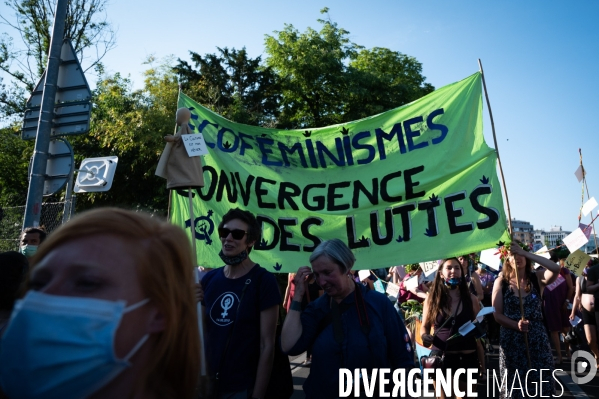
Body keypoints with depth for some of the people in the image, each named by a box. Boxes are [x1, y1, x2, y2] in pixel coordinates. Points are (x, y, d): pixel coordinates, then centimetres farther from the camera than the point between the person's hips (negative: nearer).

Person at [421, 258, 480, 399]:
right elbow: (424, 326, 7)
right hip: (441, 358, -1)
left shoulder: (470, 298, 2)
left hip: (468, 358, 1)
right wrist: (424, 336, -15)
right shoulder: (432, 299, -1)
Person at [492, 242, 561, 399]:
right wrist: (516, 325, -22)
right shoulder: (501, 282, -3)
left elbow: (556, 269, -24)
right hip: (511, 342, -1)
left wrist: (525, 253, -24)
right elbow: (497, 315, -6)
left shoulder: (537, 278, -1)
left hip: (537, 341, 1)